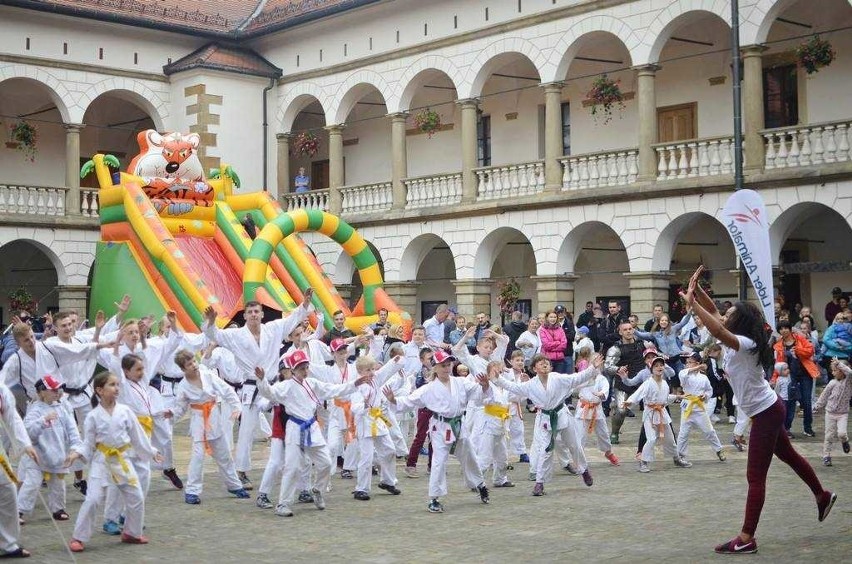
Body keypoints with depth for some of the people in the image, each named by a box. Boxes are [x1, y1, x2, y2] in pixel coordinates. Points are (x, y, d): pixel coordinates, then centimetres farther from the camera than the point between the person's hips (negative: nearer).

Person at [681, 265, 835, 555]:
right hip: (768, 410, 10)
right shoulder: (738, 342, 2)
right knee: (789, 455, 29)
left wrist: (692, 302, -36)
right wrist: (696, 288, -6)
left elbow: (717, 330, -42)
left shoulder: (746, 344, -23)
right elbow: (714, 312, 8)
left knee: (755, 477, -7)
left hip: (766, 413, -10)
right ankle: (822, 496, 50)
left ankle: (746, 539, -4)